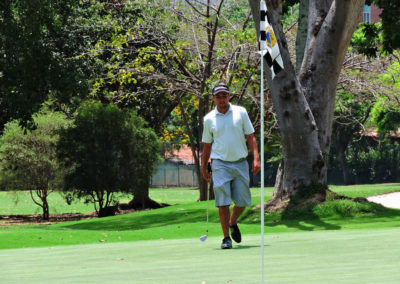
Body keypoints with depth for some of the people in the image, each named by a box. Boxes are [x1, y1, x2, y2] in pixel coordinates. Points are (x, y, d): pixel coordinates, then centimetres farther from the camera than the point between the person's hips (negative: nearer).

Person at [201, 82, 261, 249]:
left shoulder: (240, 112, 4)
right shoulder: (209, 119, 4)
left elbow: (250, 137, 5)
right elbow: (207, 145, 13)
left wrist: (256, 158, -5)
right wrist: (204, 168, 13)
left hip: (240, 163, 1)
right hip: (220, 164, -1)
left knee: (242, 201, 3)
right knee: (223, 202, -9)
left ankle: (233, 223, 33)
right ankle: (226, 238, -3)